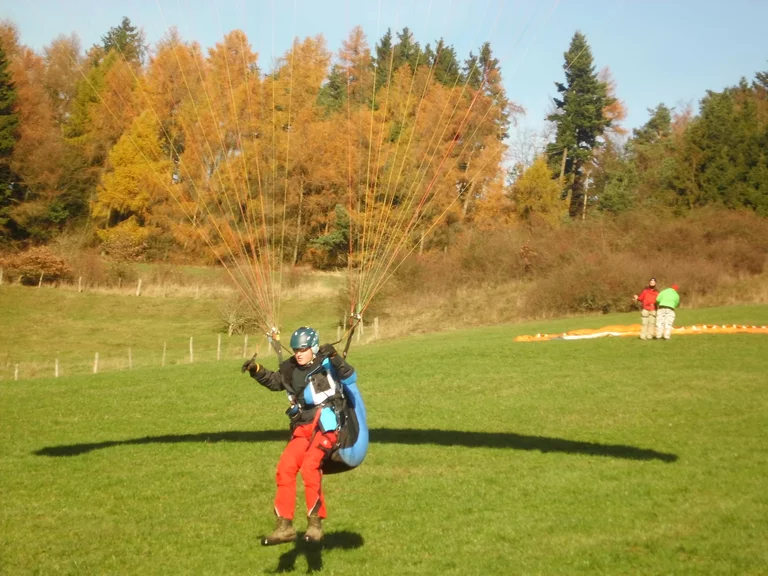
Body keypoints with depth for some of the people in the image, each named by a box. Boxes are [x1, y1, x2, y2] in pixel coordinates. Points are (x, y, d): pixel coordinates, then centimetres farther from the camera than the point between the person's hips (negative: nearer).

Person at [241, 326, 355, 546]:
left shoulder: (326, 363, -5)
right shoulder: (291, 368, 11)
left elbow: (348, 375, -20)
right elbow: (274, 382, 28)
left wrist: (335, 357, -36)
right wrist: (257, 371, 12)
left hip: (325, 425, -6)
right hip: (302, 427, 6)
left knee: (310, 466, -25)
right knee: (285, 468, -5)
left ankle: (315, 523, -16)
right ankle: (284, 526, 3)